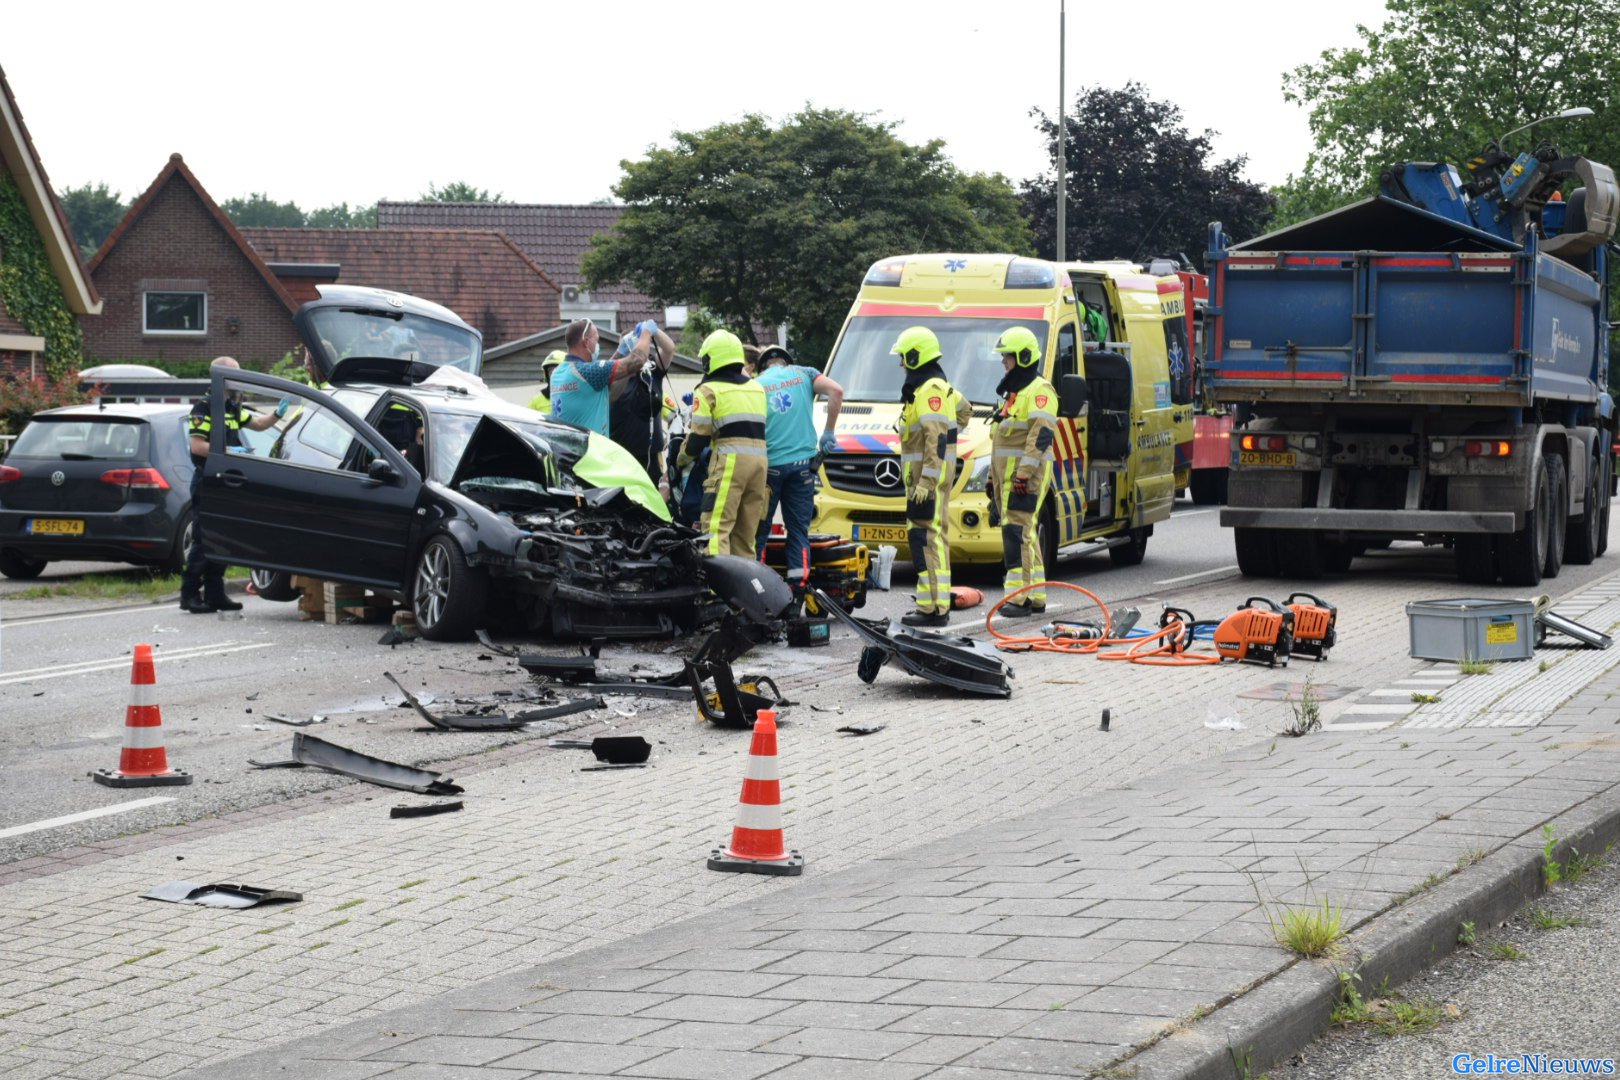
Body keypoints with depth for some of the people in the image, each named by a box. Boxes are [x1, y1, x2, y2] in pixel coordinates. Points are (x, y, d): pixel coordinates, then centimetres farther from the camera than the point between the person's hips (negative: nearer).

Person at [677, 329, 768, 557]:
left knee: (717, 528, -12)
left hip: (730, 461, -6)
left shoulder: (709, 390, 0)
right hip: (759, 459, 6)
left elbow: (698, 436, -2)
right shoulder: (756, 388, 20)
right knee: (746, 531, 11)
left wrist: (682, 459, 15)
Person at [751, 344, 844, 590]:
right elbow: (836, 391, -8)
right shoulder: (803, 374, 7)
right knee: (798, 530, 4)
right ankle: (798, 588, -2)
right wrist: (829, 431, -1)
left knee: (759, 531, 8)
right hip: (802, 463, 1)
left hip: (768, 465, -1)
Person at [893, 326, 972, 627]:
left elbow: (936, 440, -23)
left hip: (929, 473, -11)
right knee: (934, 536, 13)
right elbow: (964, 411, 33)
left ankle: (933, 608, -16)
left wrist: (926, 481, -26)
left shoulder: (929, 390, -17)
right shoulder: (939, 385, 18)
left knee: (928, 537, -13)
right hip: (924, 473, 11)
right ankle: (937, 604, 16)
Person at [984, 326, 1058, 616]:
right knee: (1025, 534, 11)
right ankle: (1036, 597, 14)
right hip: (1006, 474, 10)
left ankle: (1019, 595, -19)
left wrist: (1025, 472, -26)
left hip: (1026, 475, -10)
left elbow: (1041, 435, -20)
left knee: (1018, 533, -15)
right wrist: (992, 477, 25)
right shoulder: (1011, 393, 22)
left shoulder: (1039, 391, -10)